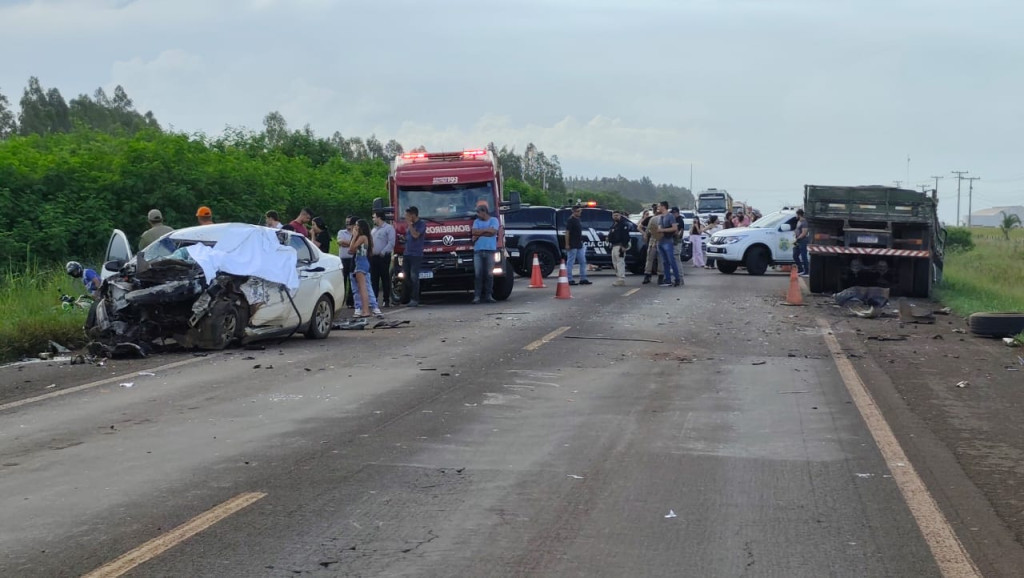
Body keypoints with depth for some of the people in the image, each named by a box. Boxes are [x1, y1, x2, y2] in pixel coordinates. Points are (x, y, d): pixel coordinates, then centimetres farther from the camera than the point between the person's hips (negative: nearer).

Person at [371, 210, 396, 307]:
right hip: (373, 257, 7)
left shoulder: (389, 228, -3)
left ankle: (386, 300, 0)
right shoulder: (374, 229, 20)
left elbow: (391, 243, -12)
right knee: (373, 279, 5)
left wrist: (383, 252, -17)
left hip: (383, 257, -7)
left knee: (385, 279, -3)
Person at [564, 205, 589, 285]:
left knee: (583, 262, 9)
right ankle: (570, 280, 1)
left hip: (579, 245, 9)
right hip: (572, 246, -9)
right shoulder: (570, 220, -11)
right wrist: (567, 244, -19)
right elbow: (567, 233, -15)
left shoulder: (578, 220, 15)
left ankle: (583, 279, 14)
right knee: (570, 262, -3)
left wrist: (581, 241, 18)